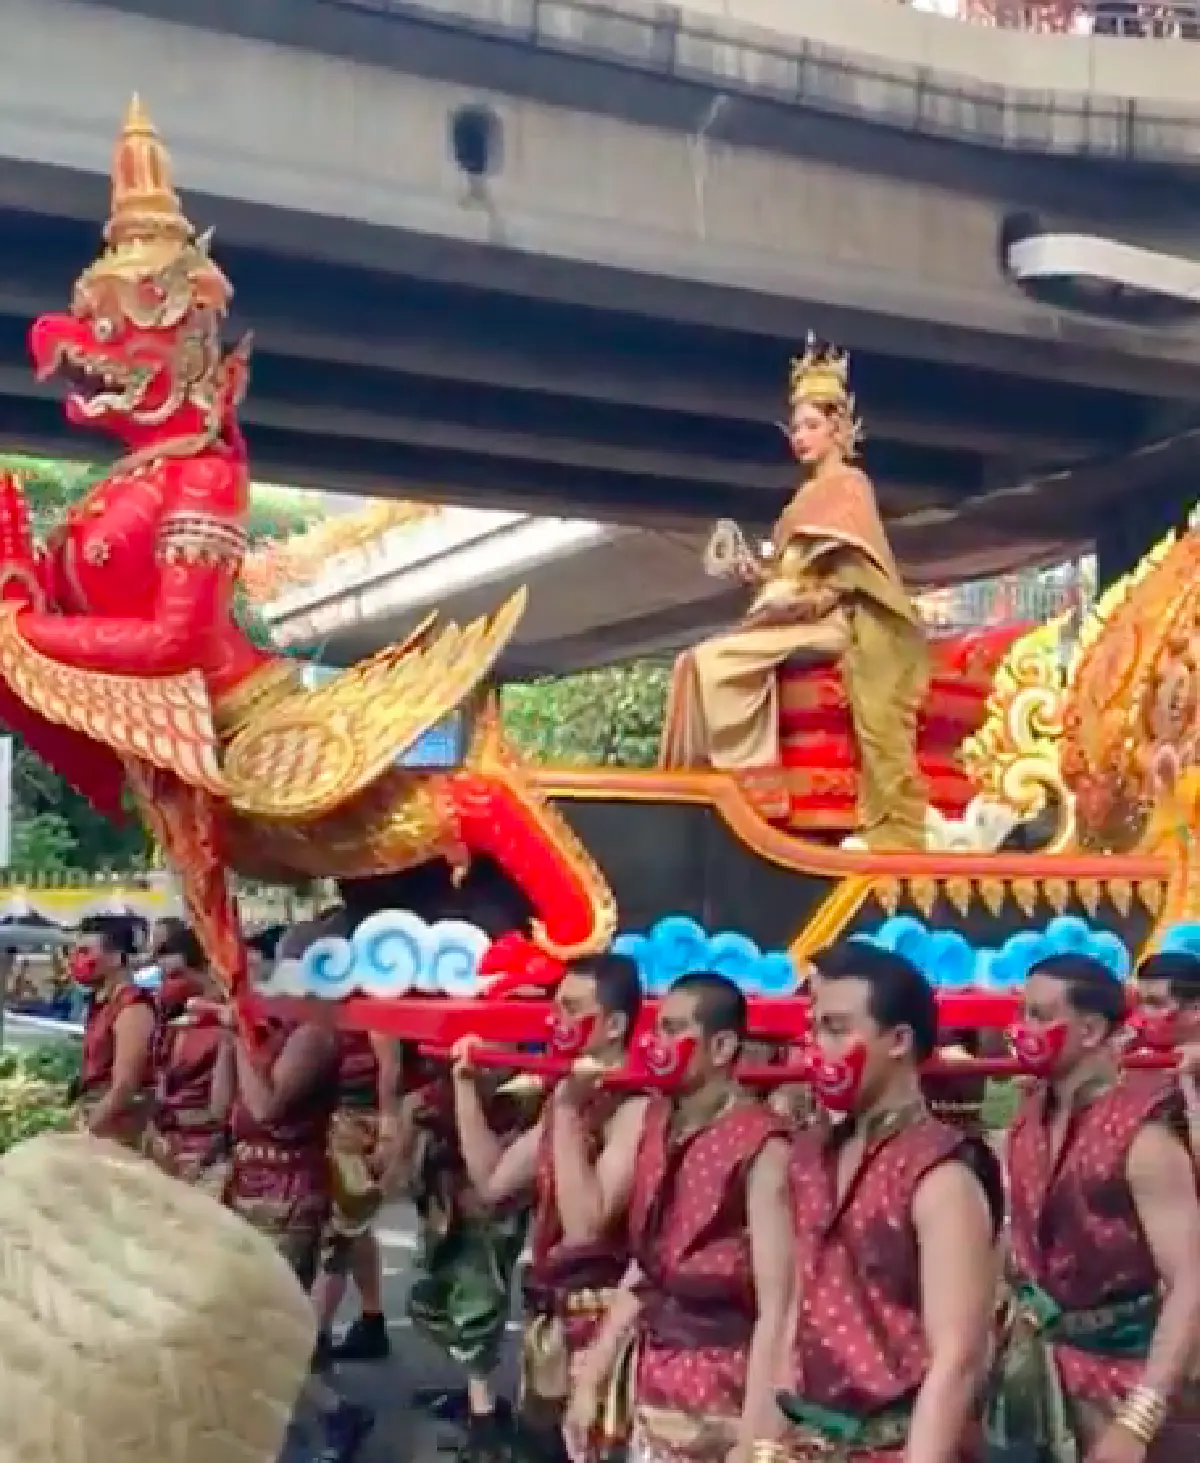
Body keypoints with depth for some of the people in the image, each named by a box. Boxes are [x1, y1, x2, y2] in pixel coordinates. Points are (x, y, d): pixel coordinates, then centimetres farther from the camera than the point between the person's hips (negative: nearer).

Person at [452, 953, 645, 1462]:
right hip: (551, 1319, 9)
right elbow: (492, 1183, 13)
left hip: (600, 1320, -9)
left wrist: (568, 1112, -25)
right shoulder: (569, 1097, 10)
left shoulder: (635, 1107, -18)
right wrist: (466, 1084, 9)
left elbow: (585, 1226, -26)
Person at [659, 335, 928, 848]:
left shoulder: (848, 483, 1)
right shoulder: (811, 494, 24)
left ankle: (744, 780, -27)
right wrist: (760, 573, 5)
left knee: (716, 658, -25)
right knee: (695, 662, -6)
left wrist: (796, 596, -19)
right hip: (802, 620, 8)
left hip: (831, 622, -8)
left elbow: (849, 571, -10)